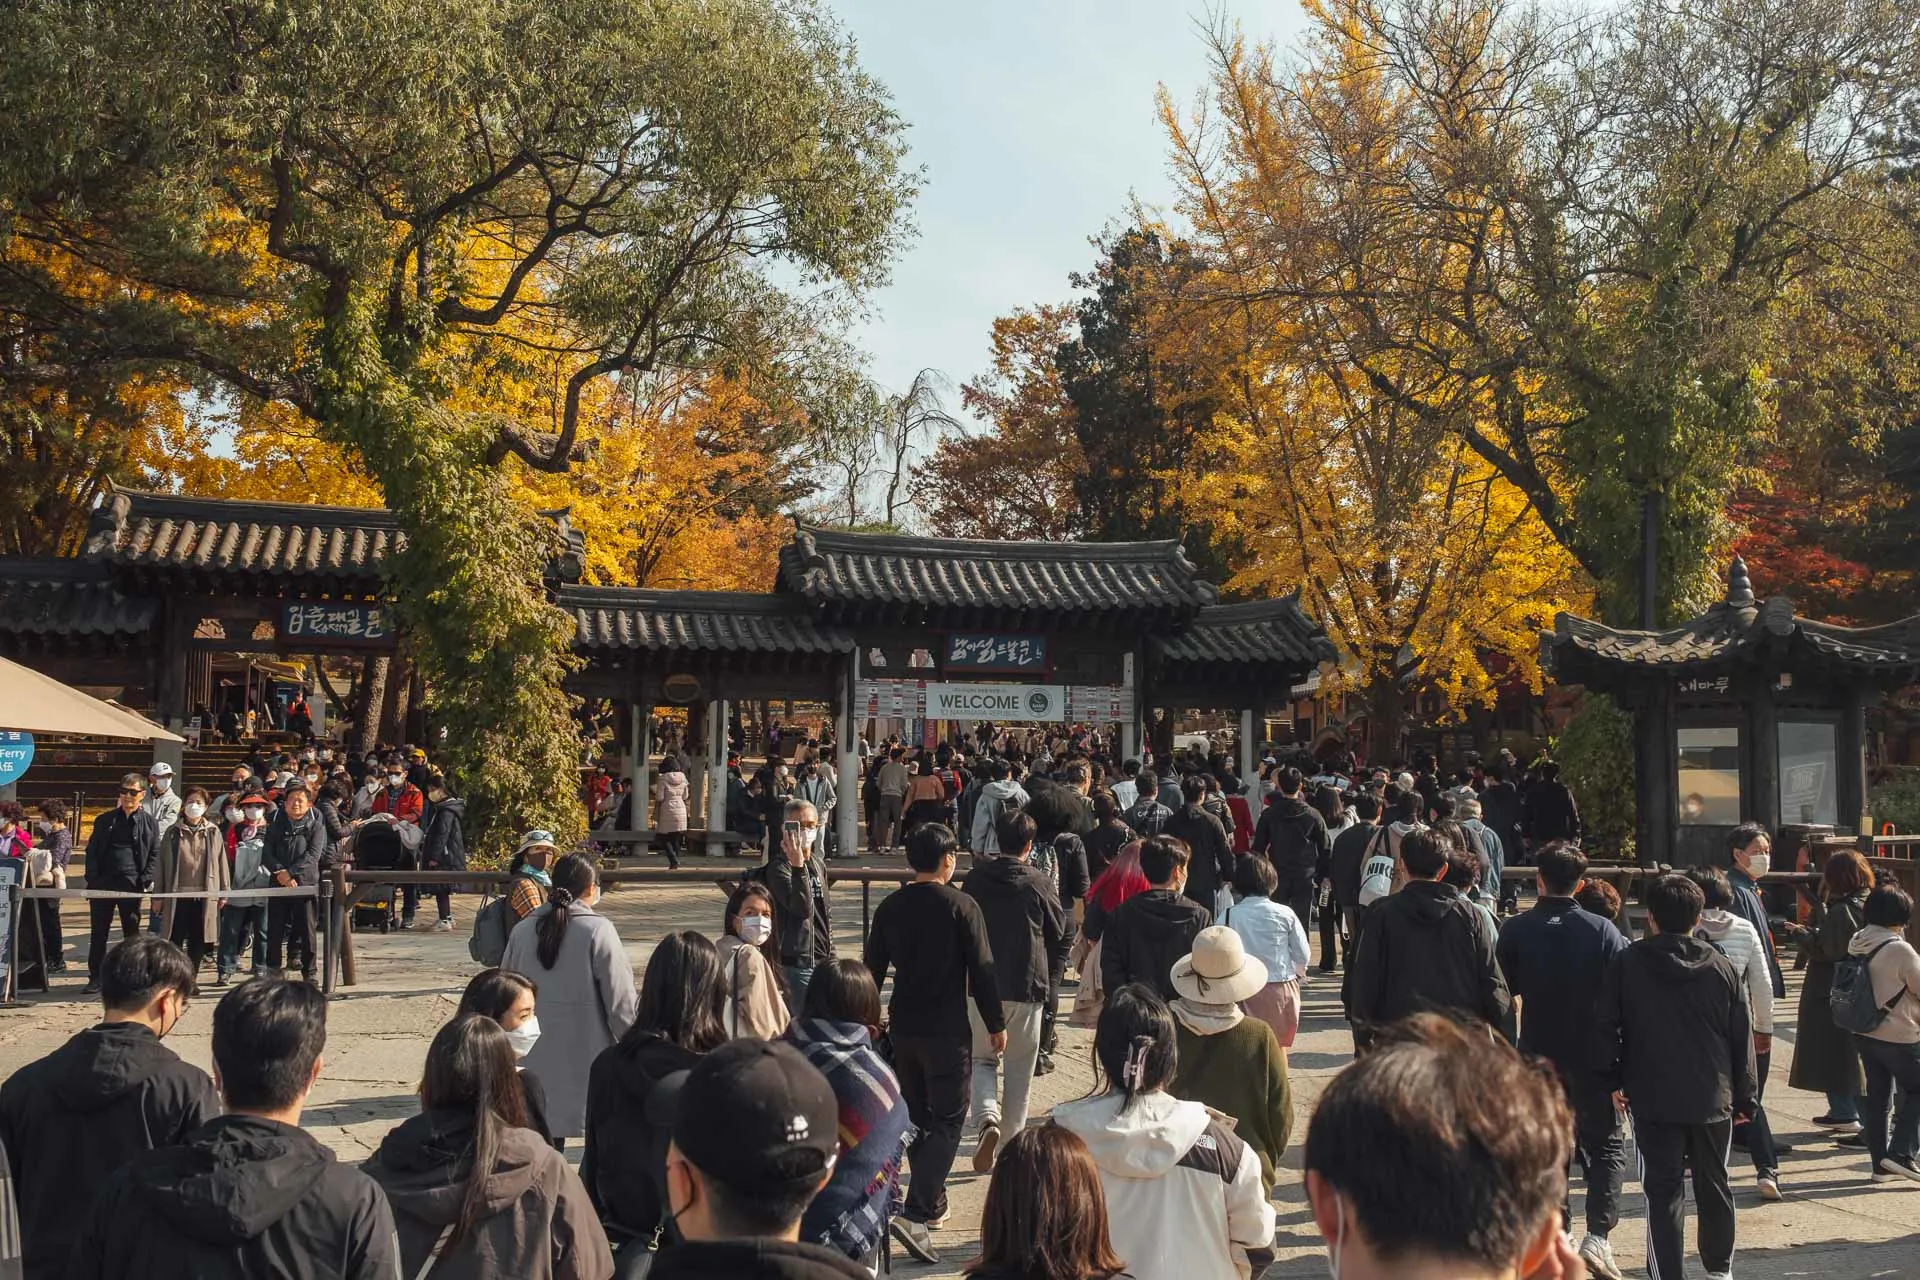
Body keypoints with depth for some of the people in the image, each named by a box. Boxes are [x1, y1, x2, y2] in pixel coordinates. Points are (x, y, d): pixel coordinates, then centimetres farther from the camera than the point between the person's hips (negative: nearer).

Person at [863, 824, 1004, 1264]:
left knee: (917, 1116, 19)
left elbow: (872, 968, 9)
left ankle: (933, 1203, 31)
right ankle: (915, 1214, -14)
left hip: (902, 1027, 5)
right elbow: (981, 969, -10)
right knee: (948, 1121, -1)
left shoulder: (889, 907, 3)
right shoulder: (961, 906, -11)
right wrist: (996, 1023, 1)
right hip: (947, 1030, -5)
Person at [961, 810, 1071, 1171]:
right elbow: (1063, 935, 1)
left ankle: (987, 1120, -12)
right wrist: (1048, 973, 15)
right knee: (1019, 1067, 11)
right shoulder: (1038, 884, -7)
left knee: (982, 1060, 14)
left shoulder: (974, 881, -3)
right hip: (1028, 988, -1)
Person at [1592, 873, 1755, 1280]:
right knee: (1714, 1186, 18)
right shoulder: (1722, 968, 1)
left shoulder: (1627, 964, -6)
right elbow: (1742, 1038, 5)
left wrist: (1613, 1080, 7)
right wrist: (1744, 1098, 13)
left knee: (1663, 1189, 1)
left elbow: (1605, 1027, -5)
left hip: (1653, 1098, -3)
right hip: (1713, 1099, 3)